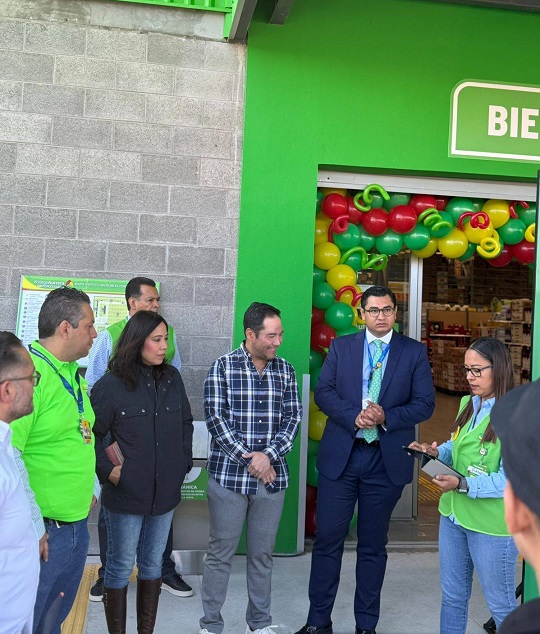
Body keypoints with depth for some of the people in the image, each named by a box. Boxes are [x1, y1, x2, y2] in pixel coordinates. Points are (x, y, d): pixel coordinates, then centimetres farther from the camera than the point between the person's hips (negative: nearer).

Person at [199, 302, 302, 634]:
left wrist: (268, 455, -12)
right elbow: (215, 417, -10)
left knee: (262, 554, 14)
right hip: (229, 475, -3)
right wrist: (247, 458, -13)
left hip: (272, 476, 3)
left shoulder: (285, 370, 5)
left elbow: (293, 417, 2)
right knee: (221, 553, 7)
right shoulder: (223, 367, -5)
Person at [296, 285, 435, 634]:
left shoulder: (415, 352, 3)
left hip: (387, 460, 0)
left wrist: (386, 417, -17)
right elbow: (323, 392, -1)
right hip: (340, 456, 1)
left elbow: (425, 404, -2)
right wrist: (354, 416, -17)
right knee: (328, 539, 5)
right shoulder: (341, 346, 6)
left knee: (373, 545, 11)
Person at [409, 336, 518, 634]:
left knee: (500, 604, 11)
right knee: (453, 595, 21)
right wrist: (435, 451, -5)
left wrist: (462, 484, -32)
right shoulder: (468, 403, 6)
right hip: (453, 514, 7)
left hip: (492, 524, -7)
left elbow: (510, 479, -22)